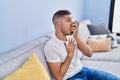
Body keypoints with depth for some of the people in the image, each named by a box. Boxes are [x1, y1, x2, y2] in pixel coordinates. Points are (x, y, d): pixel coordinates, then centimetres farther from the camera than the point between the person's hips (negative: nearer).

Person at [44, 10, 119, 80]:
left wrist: (76, 37, -18)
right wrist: (70, 54, -22)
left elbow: (89, 53, -6)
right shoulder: (51, 47, -20)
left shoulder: (71, 36, 0)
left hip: (82, 70, 7)